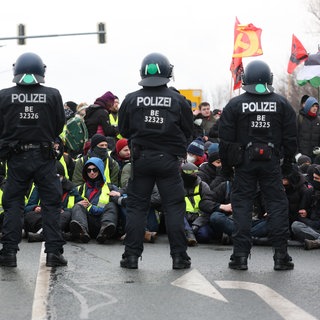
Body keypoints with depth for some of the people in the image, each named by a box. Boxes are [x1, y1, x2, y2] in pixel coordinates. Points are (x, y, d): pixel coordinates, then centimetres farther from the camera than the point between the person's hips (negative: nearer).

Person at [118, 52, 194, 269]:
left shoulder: (131, 100, -3)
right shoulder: (178, 100, -5)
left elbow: (123, 130, 7)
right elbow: (189, 132, 5)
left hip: (141, 159, 1)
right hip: (169, 160, -1)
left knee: (136, 207, 7)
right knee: (174, 207, 5)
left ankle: (132, 255, 6)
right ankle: (179, 256, 4)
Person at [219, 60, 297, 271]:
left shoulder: (235, 105, -1)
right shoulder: (282, 103, 3)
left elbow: (225, 140, 0)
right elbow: (291, 137, 6)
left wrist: (226, 165, 8)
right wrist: (288, 162, 16)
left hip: (244, 162, -1)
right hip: (272, 162, 1)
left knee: (242, 205, 4)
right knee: (277, 205, 5)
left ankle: (241, 255, 0)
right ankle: (281, 255, 2)